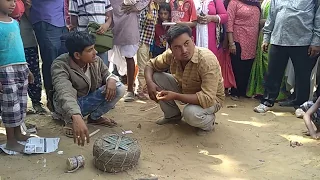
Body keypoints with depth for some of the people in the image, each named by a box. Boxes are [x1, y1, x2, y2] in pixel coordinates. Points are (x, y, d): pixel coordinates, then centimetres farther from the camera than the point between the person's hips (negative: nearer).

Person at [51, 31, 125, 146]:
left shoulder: (95, 60, -14)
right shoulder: (60, 65, -30)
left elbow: (106, 74, 3)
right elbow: (64, 93, -47)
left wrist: (111, 80, -25)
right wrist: (76, 117, -65)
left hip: (90, 101, 5)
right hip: (69, 108, -5)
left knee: (119, 88, -15)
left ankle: (95, 117, 3)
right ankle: (70, 122, -9)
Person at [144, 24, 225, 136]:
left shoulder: (207, 60, -35)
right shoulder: (170, 55, -18)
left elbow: (208, 98, -39)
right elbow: (151, 65, -1)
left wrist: (175, 96, -42)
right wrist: (150, 83, -23)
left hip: (211, 100, -6)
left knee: (190, 113, -38)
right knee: (156, 77, -10)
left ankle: (209, 121, 0)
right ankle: (172, 115, 9)